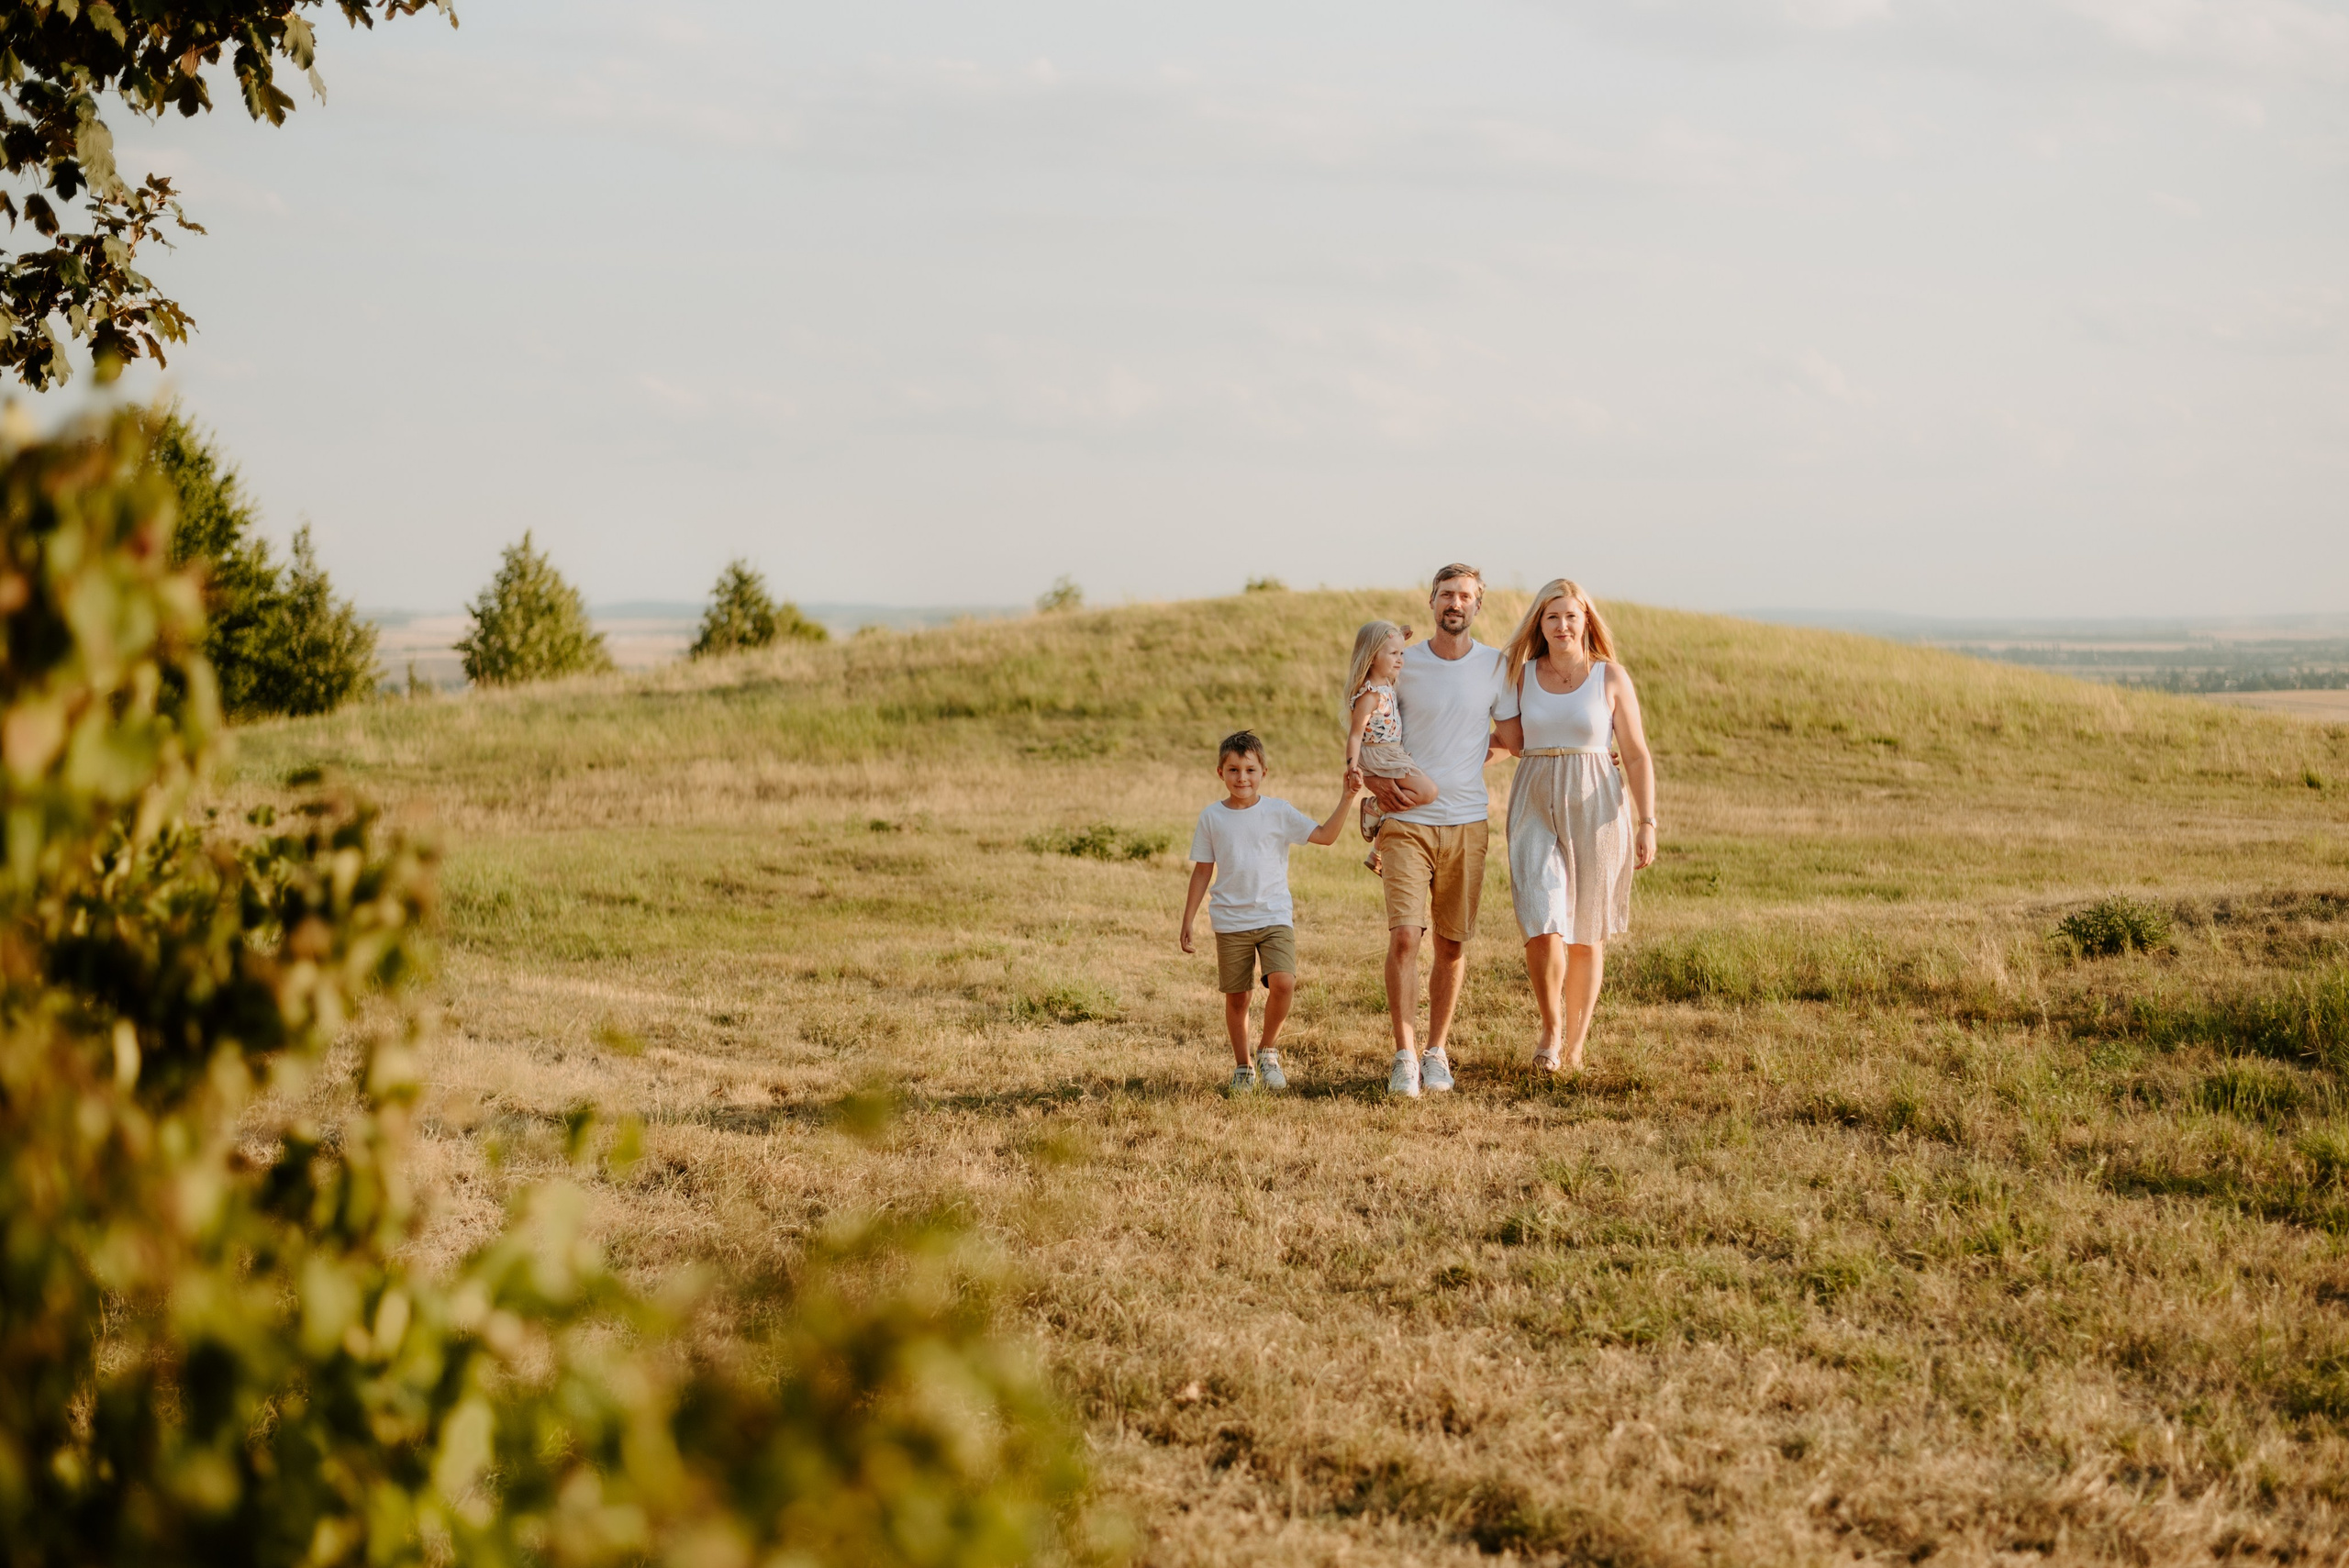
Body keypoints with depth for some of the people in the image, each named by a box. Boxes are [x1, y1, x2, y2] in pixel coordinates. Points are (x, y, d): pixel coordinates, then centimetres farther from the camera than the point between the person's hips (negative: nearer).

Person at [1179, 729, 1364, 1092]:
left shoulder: (1279, 813, 1)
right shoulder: (1212, 817, 3)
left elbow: (1325, 835, -2)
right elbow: (1202, 871, 8)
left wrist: (1347, 799, -13)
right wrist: (1188, 920, 7)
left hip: (1275, 917, -1)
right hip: (1230, 922, 1)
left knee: (1283, 983, -20)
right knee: (1236, 996, 4)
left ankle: (1268, 1050, 4)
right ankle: (1243, 1066, 23)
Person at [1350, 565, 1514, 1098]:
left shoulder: (1495, 666, 3)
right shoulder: (1402, 665, 1)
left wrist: (1457, 772, 3)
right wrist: (1374, 778, -7)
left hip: (1466, 822, 2)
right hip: (1407, 821, -1)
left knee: (1452, 944, 6)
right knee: (1404, 935, -14)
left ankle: (1437, 1052, 18)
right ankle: (1404, 1055, -10)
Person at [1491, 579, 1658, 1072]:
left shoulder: (1611, 676, -1)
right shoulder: (1521, 675, 5)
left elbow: (1637, 755, -1)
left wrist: (1647, 824, -6)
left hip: (1596, 810, -1)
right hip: (1536, 810, 1)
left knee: (1586, 935, 8)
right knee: (1543, 928, -14)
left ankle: (1575, 1045, 22)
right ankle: (1550, 1026, 9)